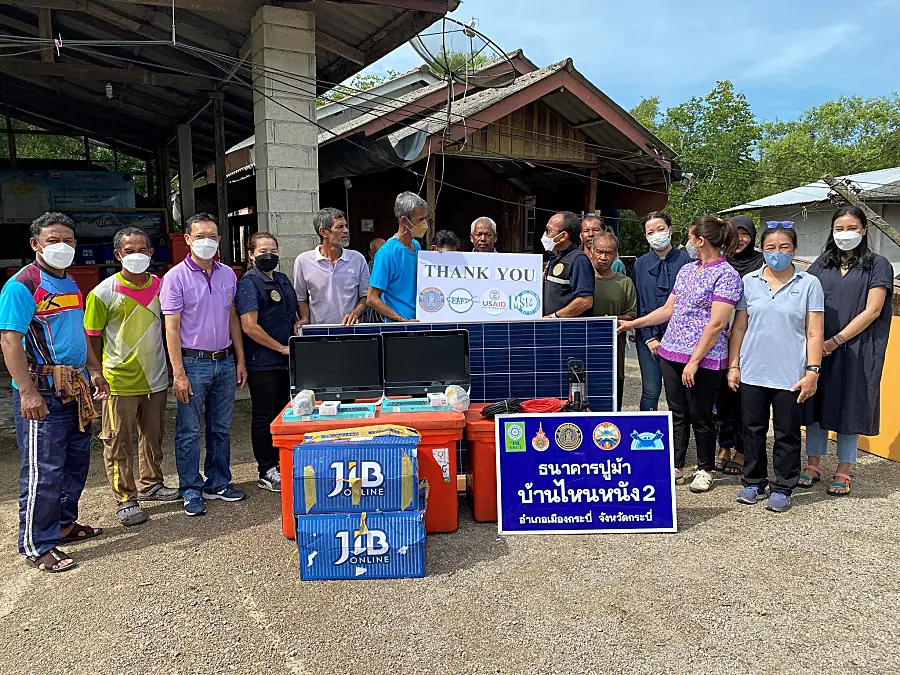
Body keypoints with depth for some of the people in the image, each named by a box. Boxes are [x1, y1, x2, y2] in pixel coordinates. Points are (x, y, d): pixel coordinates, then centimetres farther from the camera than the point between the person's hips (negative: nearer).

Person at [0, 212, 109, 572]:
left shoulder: (71, 285, 14)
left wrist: (95, 372, 19)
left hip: (75, 390, 9)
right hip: (42, 393, -8)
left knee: (76, 462, 17)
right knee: (43, 471, -3)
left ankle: (65, 523, 33)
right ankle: (36, 546, 9)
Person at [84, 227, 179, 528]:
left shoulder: (160, 286, 3)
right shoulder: (104, 292, -9)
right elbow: (93, 337, -2)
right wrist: (102, 372, -3)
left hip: (155, 378, 4)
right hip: (120, 380, -4)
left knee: (153, 436, 17)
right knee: (119, 443, 4)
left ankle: (151, 485, 35)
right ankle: (125, 500, 15)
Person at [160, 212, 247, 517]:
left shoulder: (228, 274, 8)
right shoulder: (176, 277, -7)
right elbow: (172, 328, -10)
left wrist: (240, 360, 11)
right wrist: (178, 373, -15)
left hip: (225, 361, 5)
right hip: (194, 362, -5)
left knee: (221, 428, 13)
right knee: (189, 432, 3)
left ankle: (218, 483, 26)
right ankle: (191, 491, 16)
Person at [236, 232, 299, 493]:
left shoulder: (282, 280, 14)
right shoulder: (248, 283, -10)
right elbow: (250, 327, -19)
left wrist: (298, 324, 5)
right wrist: (281, 348, -15)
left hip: (286, 361, 8)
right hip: (263, 362, -8)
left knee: (283, 413, 15)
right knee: (264, 417, 2)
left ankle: (279, 465, 28)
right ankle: (266, 474, 12)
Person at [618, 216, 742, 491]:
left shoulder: (726, 275, -10)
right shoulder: (686, 270, 13)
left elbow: (716, 324, -16)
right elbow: (668, 310, 19)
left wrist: (694, 361, -18)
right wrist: (632, 324, 15)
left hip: (704, 358, -7)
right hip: (671, 352, 7)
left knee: (700, 416, 6)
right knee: (677, 413, 13)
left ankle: (704, 470, 23)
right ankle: (676, 468, 24)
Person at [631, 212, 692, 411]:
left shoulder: (685, 259, 1)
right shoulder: (641, 264, 8)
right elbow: (638, 304, 5)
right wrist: (648, 338, -4)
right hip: (648, 337, 2)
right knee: (650, 391, 1)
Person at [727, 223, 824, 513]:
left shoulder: (809, 284, 0)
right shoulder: (749, 282, 5)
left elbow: (814, 333, -2)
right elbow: (739, 327, 8)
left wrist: (812, 371, -8)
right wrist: (733, 365, 4)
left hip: (790, 375, -2)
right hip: (752, 372, 2)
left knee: (787, 434, 7)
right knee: (752, 429, 11)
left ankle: (782, 489, 21)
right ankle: (754, 482, 25)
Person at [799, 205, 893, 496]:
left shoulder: (877, 265, 0)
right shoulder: (822, 263, 10)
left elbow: (872, 311, -8)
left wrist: (836, 341, -14)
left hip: (855, 349, -3)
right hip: (818, 349, 3)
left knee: (848, 406, 3)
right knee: (816, 404, 7)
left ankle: (843, 472, 15)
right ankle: (813, 465, 19)